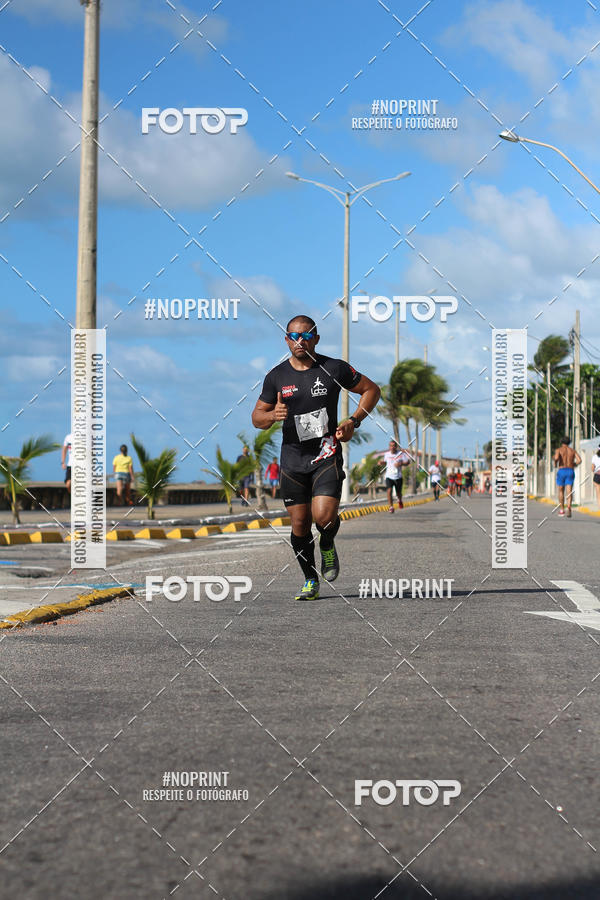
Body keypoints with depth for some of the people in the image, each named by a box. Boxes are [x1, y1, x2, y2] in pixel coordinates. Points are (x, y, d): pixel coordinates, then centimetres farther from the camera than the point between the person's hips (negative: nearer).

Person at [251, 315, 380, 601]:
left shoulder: (334, 368, -2)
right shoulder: (276, 377, 3)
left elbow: (371, 389, 9)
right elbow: (257, 417, 11)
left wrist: (353, 422, -4)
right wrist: (273, 414, -13)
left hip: (326, 454, -2)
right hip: (292, 458, 2)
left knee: (324, 516, -20)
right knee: (300, 524, 4)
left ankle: (327, 546, 16)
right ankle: (310, 580, 22)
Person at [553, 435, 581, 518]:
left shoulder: (558, 450, 2)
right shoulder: (573, 450, 11)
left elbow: (556, 458, -19)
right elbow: (579, 460, -4)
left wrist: (555, 463, 3)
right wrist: (573, 465, 16)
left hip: (561, 471, -1)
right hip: (570, 471, 1)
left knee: (561, 491, 17)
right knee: (569, 491, -8)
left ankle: (562, 510, 23)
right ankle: (568, 508, -32)